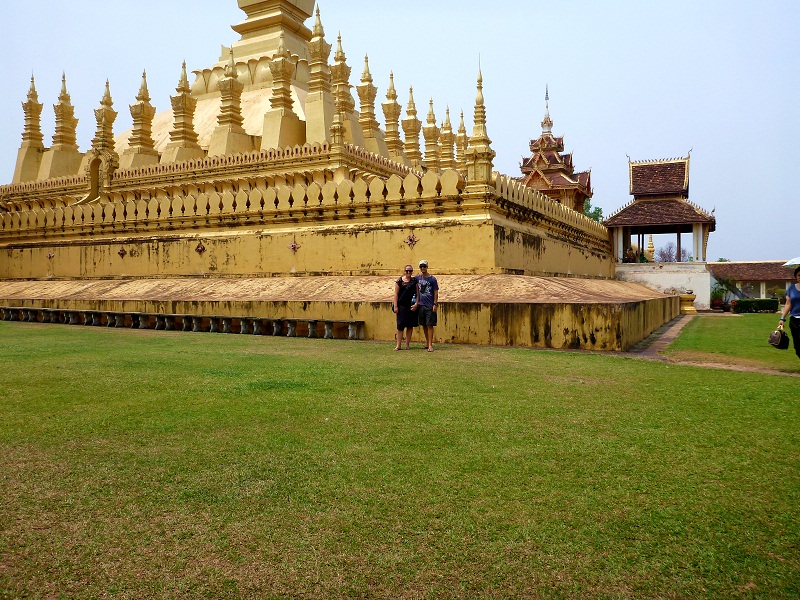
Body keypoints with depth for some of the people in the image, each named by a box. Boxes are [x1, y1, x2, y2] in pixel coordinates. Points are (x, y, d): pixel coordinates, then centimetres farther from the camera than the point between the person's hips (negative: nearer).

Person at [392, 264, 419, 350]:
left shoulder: (415, 280, 5)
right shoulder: (399, 281, 2)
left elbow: (418, 293, 4)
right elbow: (396, 294, 1)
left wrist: (416, 304, -7)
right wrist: (395, 306, -5)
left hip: (412, 306, 1)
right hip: (402, 306, -1)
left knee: (410, 325, 5)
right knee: (400, 325, 0)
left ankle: (407, 345, 13)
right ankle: (398, 345, 5)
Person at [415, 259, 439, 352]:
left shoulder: (432, 279, -4)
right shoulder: (418, 278, 8)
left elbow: (436, 292, -3)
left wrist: (435, 304, -9)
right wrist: (416, 302, 11)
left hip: (430, 306, -4)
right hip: (421, 305, 4)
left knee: (430, 325, -5)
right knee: (423, 325, 11)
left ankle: (430, 345, -5)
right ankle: (427, 342, 24)